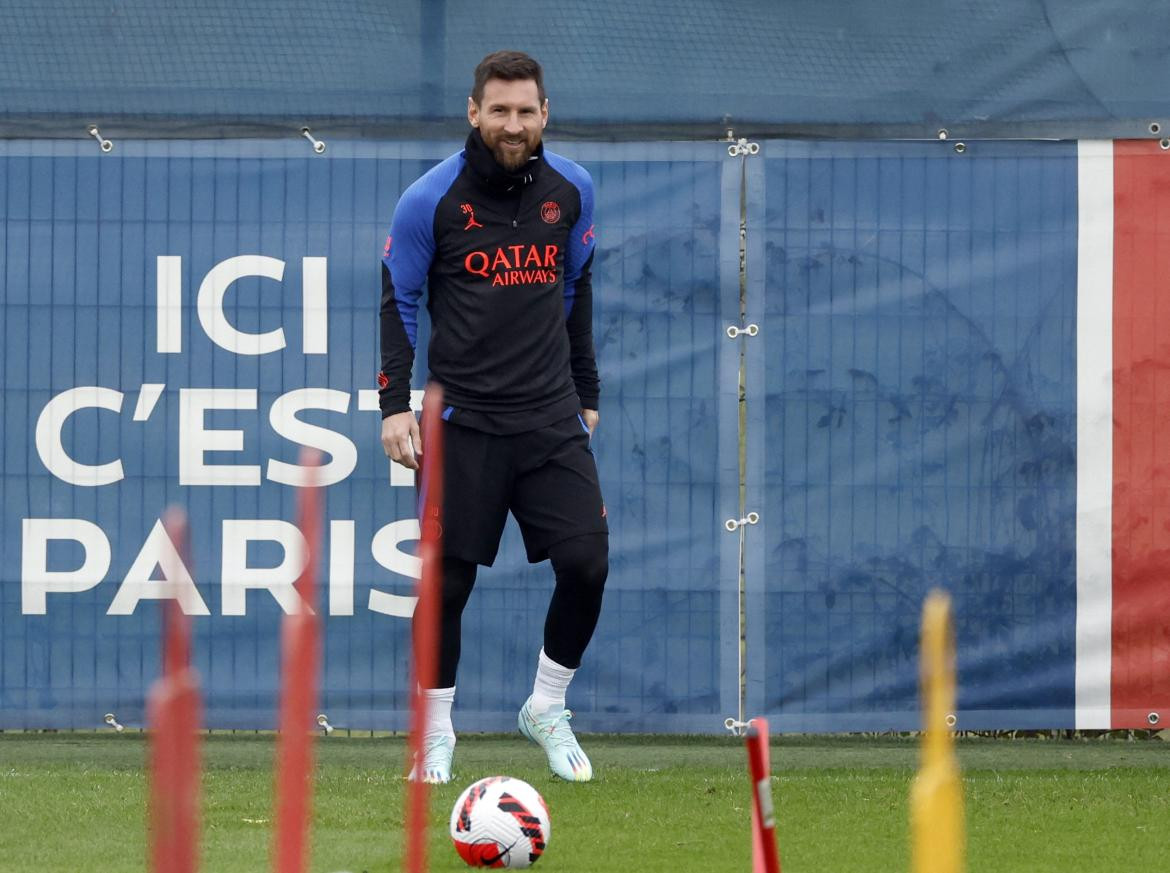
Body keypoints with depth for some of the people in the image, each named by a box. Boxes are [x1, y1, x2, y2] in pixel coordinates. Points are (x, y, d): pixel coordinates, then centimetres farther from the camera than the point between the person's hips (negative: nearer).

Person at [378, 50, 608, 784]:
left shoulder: (571, 190, 5)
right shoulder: (432, 199, -6)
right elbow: (398, 301, 1)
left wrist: (587, 393, 19)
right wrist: (395, 405, -7)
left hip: (552, 419, 3)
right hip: (464, 418, -3)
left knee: (587, 564, -7)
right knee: (449, 578, -1)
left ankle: (547, 708, 15)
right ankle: (437, 734, 15)